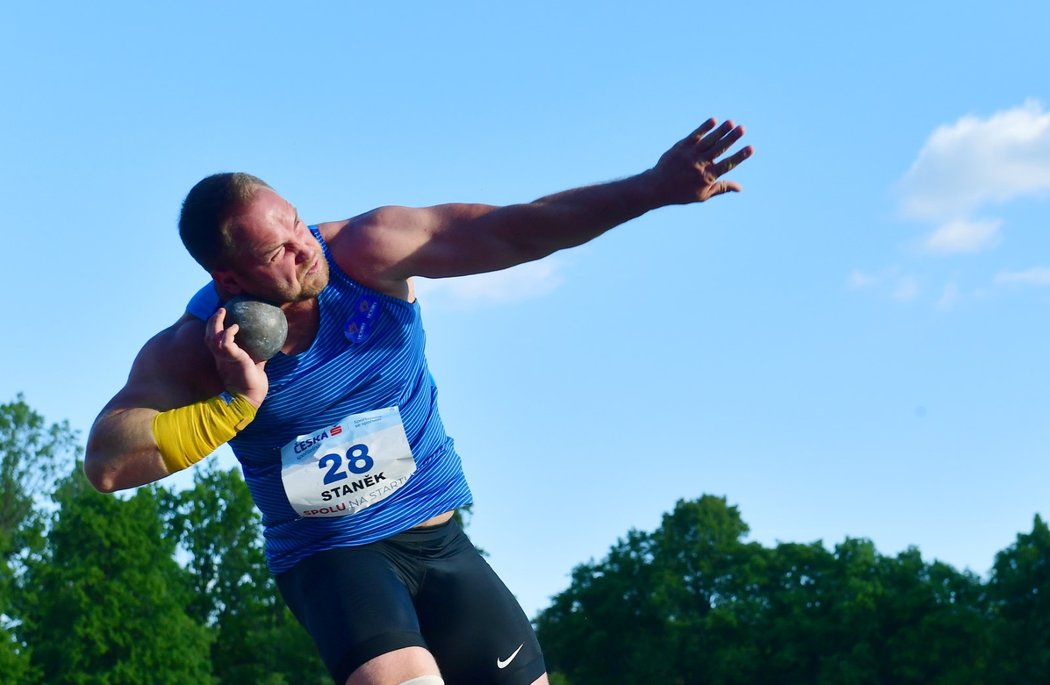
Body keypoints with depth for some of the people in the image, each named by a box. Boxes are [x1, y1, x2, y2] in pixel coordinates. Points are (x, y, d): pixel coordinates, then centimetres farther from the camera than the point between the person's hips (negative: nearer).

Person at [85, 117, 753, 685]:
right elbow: (106, 463, -22)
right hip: (328, 555, -3)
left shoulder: (365, 252, -16)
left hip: (437, 536, 3)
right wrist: (236, 404, -30)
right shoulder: (191, 351, -15)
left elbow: (517, 230, -21)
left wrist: (652, 188, -31)